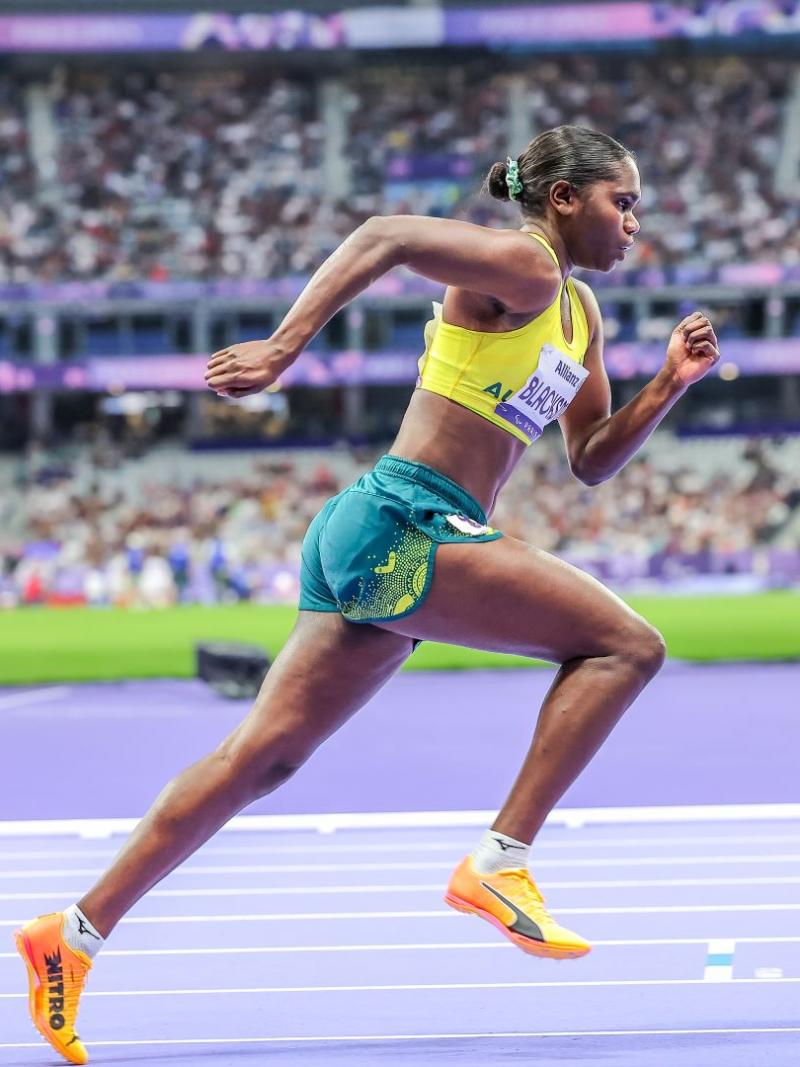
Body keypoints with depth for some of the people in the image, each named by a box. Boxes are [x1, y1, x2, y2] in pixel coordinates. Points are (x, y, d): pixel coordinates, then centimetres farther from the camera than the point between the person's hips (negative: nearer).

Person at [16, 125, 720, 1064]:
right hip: (405, 524, -10)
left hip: (376, 546, 10)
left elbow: (591, 462, 26)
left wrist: (669, 386, 12)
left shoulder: (579, 312, 21)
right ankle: (498, 863, -14)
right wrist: (284, 347, -29)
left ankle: (75, 932, 11)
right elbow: (384, 237, -20)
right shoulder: (521, 266, -8)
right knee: (626, 646, -10)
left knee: (262, 757, 9)